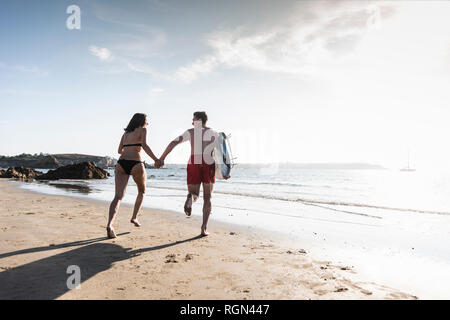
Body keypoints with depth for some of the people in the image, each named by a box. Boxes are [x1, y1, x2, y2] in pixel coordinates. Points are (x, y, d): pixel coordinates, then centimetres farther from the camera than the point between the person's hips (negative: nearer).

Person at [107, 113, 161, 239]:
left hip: (121, 164, 4)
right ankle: (134, 217, 23)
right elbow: (144, 145, -12)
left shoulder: (125, 133, 24)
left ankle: (109, 224, -26)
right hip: (136, 165, -4)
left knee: (118, 196, -7)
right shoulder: (142, 130, 6)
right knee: (142, 192, 24)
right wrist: (156, 160, -14)